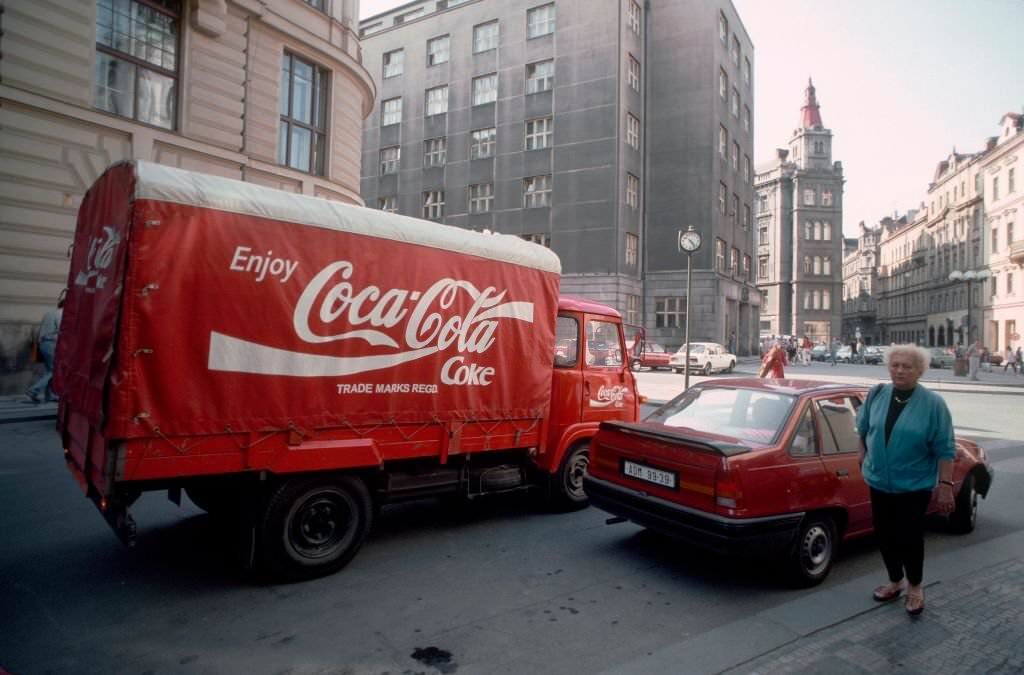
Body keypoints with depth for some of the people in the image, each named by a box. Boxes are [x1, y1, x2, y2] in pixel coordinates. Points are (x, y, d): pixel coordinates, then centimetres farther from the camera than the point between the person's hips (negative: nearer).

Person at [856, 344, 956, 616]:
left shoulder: (933, 403, -11)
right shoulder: (877, 394, -2)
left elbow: (944, 449, -10)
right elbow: (863, 428, 14)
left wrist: (946, 485, -13)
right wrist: (864, 456, 11)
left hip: (914, 485, -3)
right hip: (879, 482, 4)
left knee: (909, 537, 3)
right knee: (884, 535, 12)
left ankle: (914, 588, 27)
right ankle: (896, 581, 34)